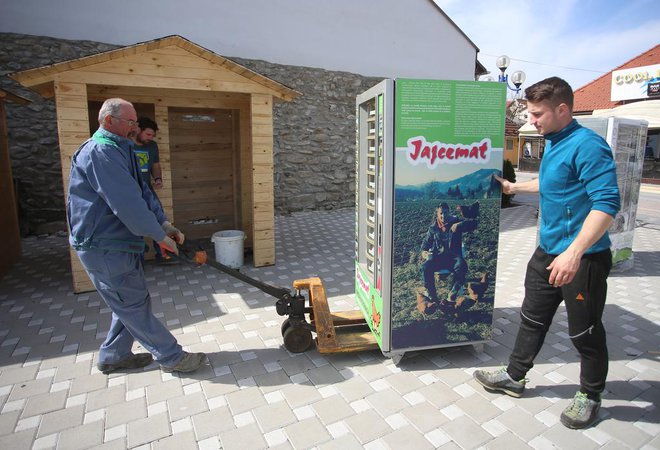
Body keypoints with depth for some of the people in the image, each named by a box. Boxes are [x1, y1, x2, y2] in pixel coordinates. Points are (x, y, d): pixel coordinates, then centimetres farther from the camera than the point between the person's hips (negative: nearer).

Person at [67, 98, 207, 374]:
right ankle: (171, 357, 9)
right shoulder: (100, 152, -19)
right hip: (104, 246, -10)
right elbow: (127, 202, -26)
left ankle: (113, 357, 32)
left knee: (130, 303, 17)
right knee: (135, 305, -1)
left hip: (119, 242, 10)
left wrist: (164, 223, 2)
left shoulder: (117, 150, 16)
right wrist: (159, 235, -18)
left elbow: (142, 192, 12)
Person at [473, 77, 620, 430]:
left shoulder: (587, 146, -19)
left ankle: (590, 395, 32)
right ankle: (514, 377, 34)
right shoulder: (553, 143, 9)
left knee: (585, 331, 9)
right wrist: (515, 187, 33)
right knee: (532, 318, 18)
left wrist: (574, 253, -33)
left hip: (583, 258, -9)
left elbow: (607, 202, -27)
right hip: (548, 251, 9)